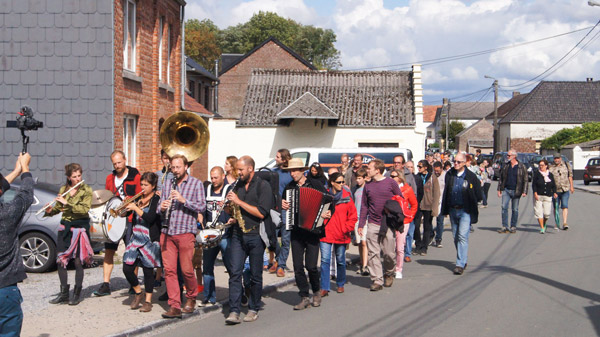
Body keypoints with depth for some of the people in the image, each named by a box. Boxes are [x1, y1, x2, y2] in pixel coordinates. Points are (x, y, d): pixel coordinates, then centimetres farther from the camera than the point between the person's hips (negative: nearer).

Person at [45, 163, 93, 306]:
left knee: (78, 261, -2)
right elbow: (58, 208, 17)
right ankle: (64, 293, 13)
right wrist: (50, 211, -4)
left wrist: (67, 203, -23)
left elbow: (85, 209, -17)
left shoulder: (86, 190, -5)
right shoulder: (63, 189, 8)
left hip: (80, 228, -4)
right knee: (60, 260, 2)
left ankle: (77, 294, 8)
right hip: (65, 227, 4)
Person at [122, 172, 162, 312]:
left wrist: (135, 208, -18)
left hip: (150, 240, -6)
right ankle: (138, 293, 22)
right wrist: (126, 207, -5)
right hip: (136, 238, 6)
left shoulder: (157, 200, -6)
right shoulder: (139, 199, 13)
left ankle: (148, 301, 14)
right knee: (127, 268, -1)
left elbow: (150, 218, -19)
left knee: (148, 270, 1)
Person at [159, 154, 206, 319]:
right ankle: (174, 306, 3)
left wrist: (183, 200, -17)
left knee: (186, 269, -3)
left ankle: (191, 298, 23)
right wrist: (162, 208, -6)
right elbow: (159, 210, 18)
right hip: (166, 232, 4)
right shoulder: (167, 184, 16)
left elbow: (202, 207, -5)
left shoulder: (196, 184, 4)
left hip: (186, 232, -4)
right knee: (169, 269, -1)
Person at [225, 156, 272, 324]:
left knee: (255, 275, 5)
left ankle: (253, 309, 18)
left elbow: (261, 213, -15)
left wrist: (239, 202, -15)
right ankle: (234, 312, -6)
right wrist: (233, 216, 3)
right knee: (235, 272, -5)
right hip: (238, 234, 4)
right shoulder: (238, 186, 12)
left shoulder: (263, 186, -5)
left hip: (255, 235, -4)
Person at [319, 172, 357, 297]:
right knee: (325, 260, -7)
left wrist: (346, 229, -4)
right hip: (326, 233, -1)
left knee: (340, 260, 11)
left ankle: (340, 284, 29)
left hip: (341, 234, 1)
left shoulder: (347, 197, 1)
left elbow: (353, 216, 4)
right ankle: (324, 288, -5)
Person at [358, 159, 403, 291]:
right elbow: (364, 206, 13)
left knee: (389, 253, 0)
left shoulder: (390, 183, 0)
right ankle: (377, 280, 3)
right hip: (372, 225, 3)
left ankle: (389, 273, 26)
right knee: (373, 254, -2)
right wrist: (361, 224, 8)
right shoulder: (368, 186, 9)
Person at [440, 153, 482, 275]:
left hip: (465, 211, -5)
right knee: (456, 237, 11)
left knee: (462, 236, -13)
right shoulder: (449, 175, 6)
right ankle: (463, 260, 27)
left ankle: (460, 264, -12)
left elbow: (478, 196, 2)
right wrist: (445, 209, 9)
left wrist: (470, 203, 1)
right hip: (453, 210, 5)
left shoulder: (471, 176, -5)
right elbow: (446, 192, 13)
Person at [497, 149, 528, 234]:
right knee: (504, 207, -7)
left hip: (516, 191, -3)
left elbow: (525, 180, 0)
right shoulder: (506, 166, 8)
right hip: (506, 190, 3)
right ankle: (505, 227, -4)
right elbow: (501, 178, 15)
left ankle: (513, 227, 16)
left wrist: (524, 191, -7)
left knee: (515, 209, 4)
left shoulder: (521, 167, -2)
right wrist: (499, 189, 10)